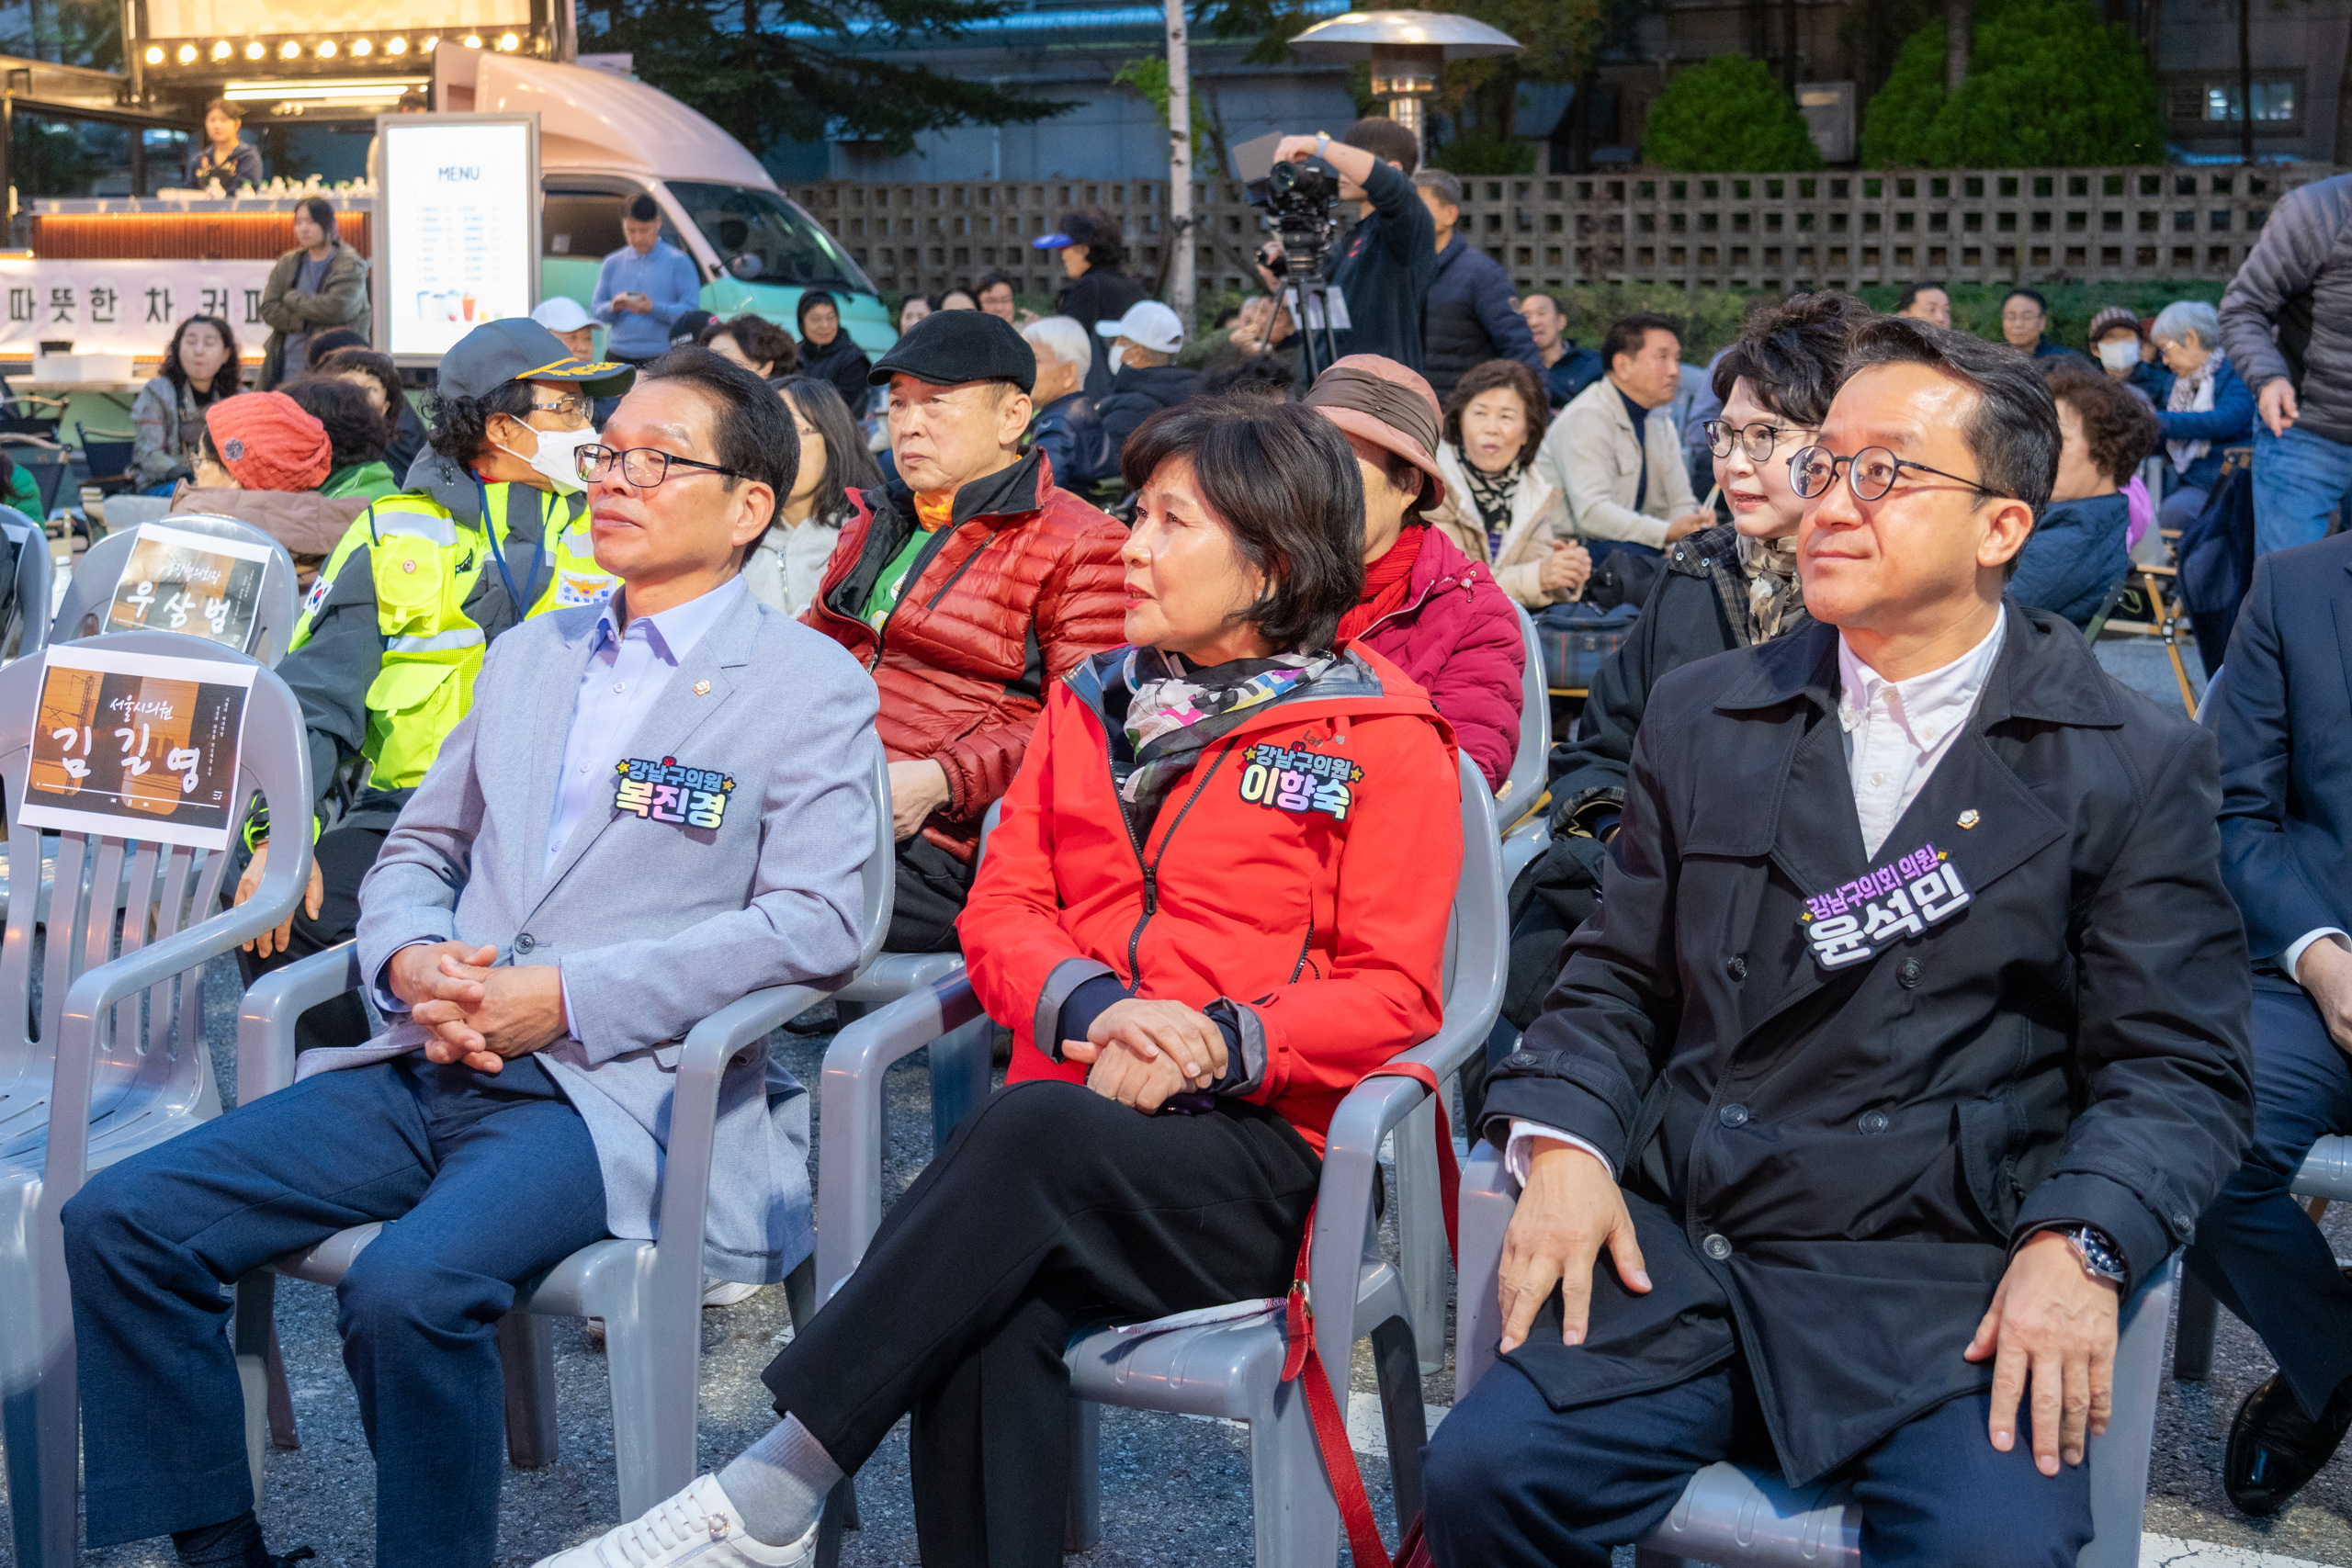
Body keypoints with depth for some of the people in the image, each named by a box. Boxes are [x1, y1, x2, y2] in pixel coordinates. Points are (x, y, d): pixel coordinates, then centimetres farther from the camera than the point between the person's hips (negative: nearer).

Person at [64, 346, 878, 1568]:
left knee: (407, 1286, -33)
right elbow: (418, 849, 24)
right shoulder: (528, 655, 22)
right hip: (431, 1066, 7)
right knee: (118, 1222, -9)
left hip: (613, 1090, -6)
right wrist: (409, 961, -1)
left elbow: (812, 922, -9)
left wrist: (569, 997, -16)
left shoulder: (811, 687, 1)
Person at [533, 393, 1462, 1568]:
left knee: (1031, 1128, -36)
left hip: (1255, 1153, -3)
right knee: (992, 1320, -32)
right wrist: (1092, 1006, -9)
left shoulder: (1385, 739, 4)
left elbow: (1392, 991, -1)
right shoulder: (1090, 705, 20)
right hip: (1063, 1122, 4)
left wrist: (1218, 1045, -18)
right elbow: (1001, 912, 14)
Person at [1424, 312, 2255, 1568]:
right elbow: (1615, 982, 15)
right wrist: (1561, 1142, -4)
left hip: (1950, 1279, -2)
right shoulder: (1701, 720, 14)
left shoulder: (2137, 762, 4)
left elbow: (2177, 1070, 1)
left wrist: (2078, 1241, -16)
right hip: (1679, 1248, 3)